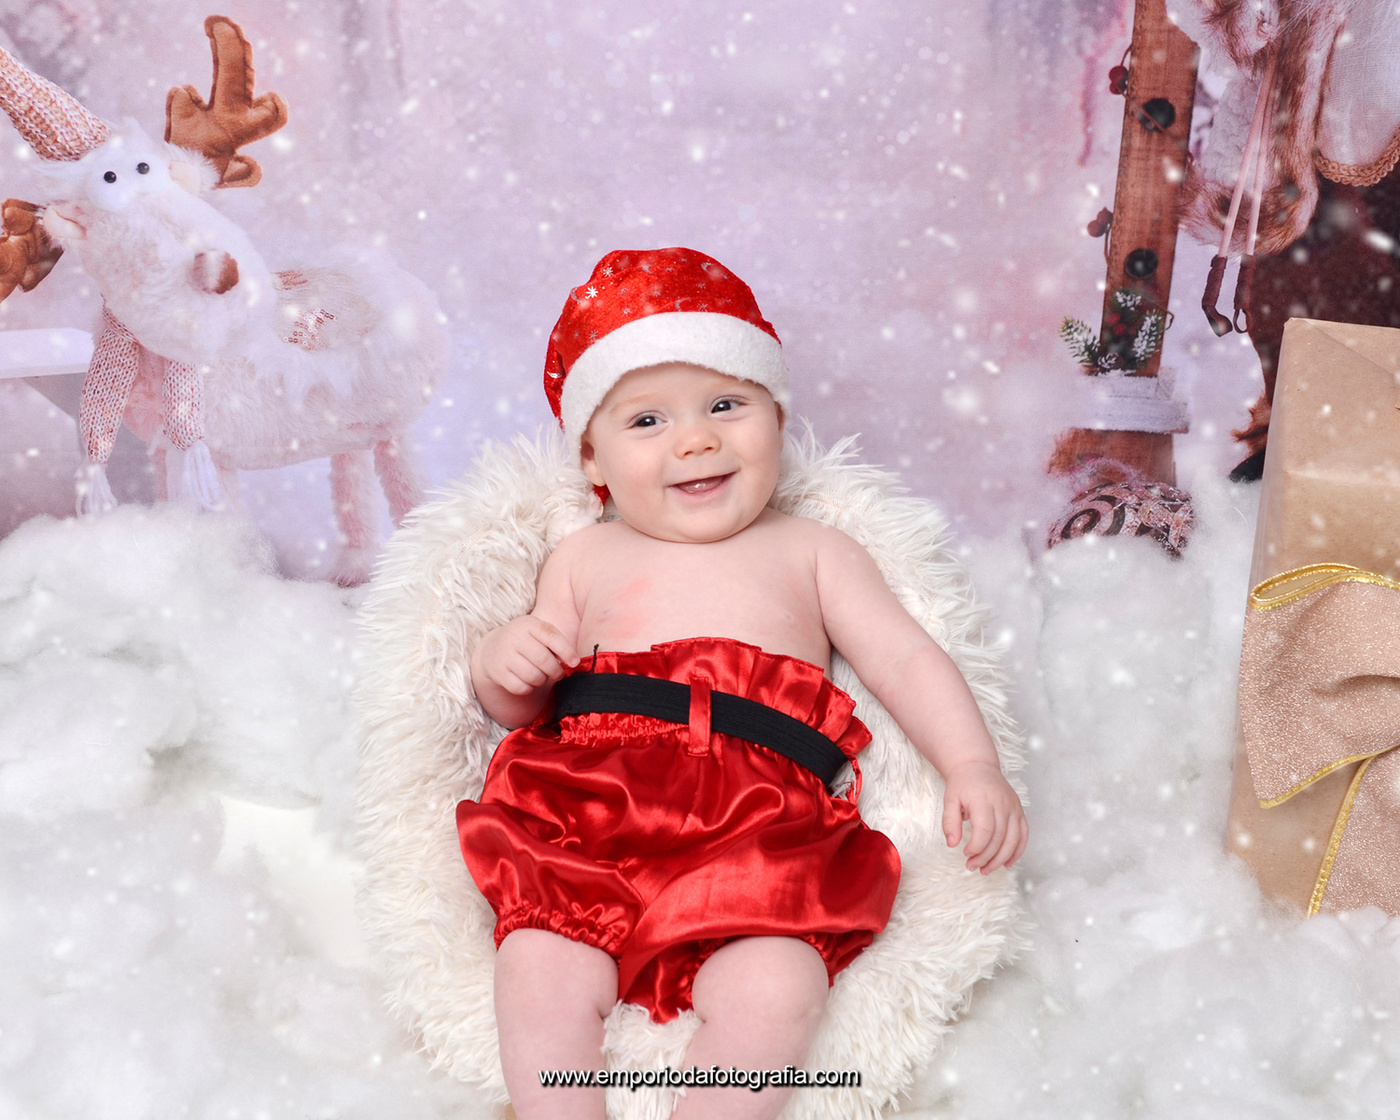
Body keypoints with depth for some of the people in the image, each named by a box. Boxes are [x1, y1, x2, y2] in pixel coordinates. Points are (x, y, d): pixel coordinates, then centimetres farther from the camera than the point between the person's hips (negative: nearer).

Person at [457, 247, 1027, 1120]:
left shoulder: (811, 553, 20)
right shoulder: (585, 559, 22)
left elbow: (906, 662, 13)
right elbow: (524, 710, 24)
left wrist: (975, 769, -2)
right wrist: (499, 663, 0)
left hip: (761, 828, -1)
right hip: (590, 817, 1)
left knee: (772, 991, -27)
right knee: (540, 974, -25)